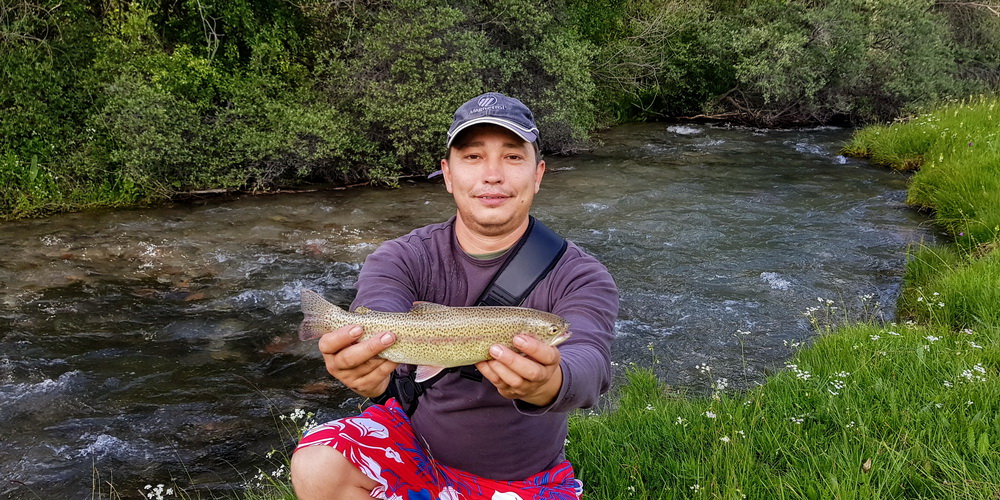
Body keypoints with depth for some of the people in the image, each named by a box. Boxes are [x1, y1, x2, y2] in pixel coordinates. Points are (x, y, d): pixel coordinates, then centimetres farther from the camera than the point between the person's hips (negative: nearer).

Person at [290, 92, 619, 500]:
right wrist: (366, 372, -55)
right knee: (317, 467, -23)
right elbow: (376, 329, -31)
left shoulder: (579, 278, -14)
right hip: (416, 446, 0)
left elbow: (588, 362, -33)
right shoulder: (400, 261, -11)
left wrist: (548, 385, -57)